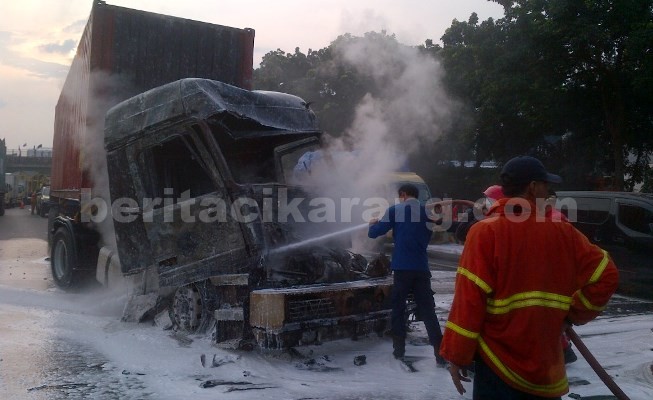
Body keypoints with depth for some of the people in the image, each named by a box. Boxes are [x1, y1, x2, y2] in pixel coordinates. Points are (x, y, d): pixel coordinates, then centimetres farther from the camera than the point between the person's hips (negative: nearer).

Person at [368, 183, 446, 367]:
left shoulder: (395, 210, -1)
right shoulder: (427, 213, 11)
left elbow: (374, 233, 0)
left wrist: (373, 224, 23)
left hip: (402, 268, -3)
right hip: (422, 269, 3)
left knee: (398, 309, 11)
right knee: (428, 311, 3)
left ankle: (399, 349, 14)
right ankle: (441, 353, -3)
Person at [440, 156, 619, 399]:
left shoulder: (486, 232, -12)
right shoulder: (563, 232, 0)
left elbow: (470, 297, -15)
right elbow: (605, 276, 1)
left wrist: (456, 354, -8)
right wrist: (573, 315, 14)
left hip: (498, 363, -3)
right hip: (547, 365, 4)